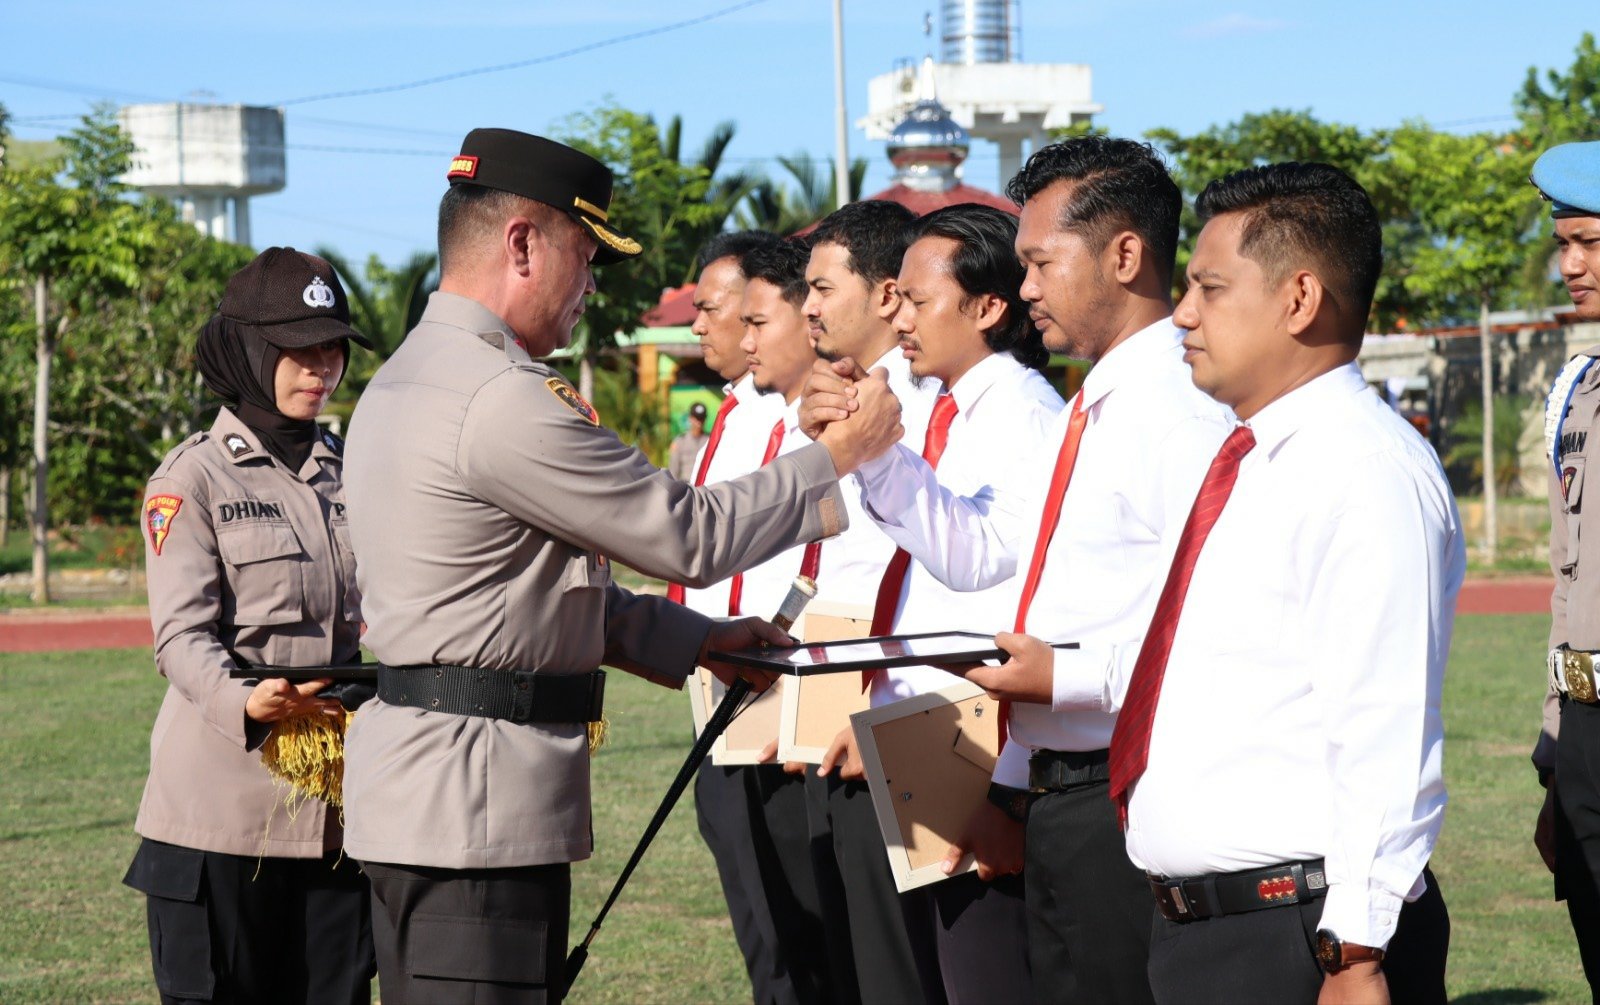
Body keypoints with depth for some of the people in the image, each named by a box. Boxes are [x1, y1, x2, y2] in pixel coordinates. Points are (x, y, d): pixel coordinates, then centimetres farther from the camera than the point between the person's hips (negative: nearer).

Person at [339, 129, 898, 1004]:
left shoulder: (403, 382, 18)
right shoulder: (501, 402, -16)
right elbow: (688, 536, -10)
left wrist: (695, 639, 20)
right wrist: (837, 459, 2)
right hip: (469, 808, -11)